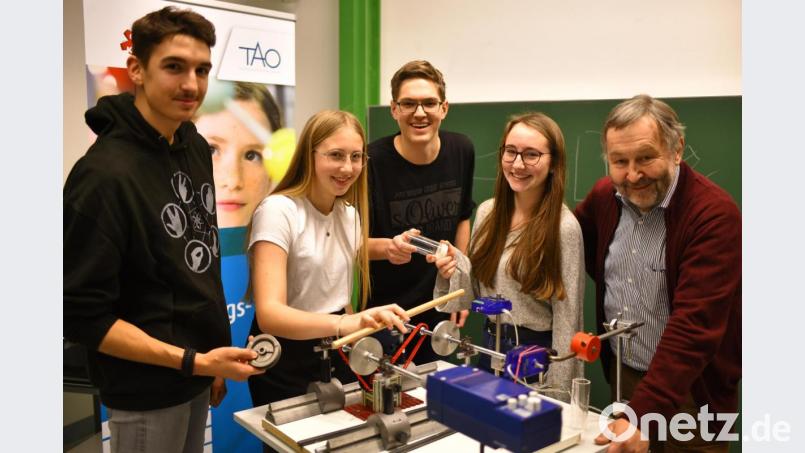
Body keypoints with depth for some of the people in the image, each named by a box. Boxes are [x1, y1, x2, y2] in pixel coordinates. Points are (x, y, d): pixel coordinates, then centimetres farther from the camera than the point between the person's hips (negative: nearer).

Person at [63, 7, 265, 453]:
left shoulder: (196, 146, 0)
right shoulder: (105, 174, -23)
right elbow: (81, 315, -20)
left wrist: (213, 362, 9)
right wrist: (193, 362, -21)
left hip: (197, 370, 7)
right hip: (147, 393, -6)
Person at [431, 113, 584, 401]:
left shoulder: (563, 227, -17)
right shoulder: (487, 212, -2)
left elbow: (566, 319, -13)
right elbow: (477, 295, 7)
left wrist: (558, 394, -11)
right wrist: (455, 266, -13)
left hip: (537, 352, -5)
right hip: (490, 346, 6)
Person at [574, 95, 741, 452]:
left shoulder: (714, 214, -23)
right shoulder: (604, 195, -5)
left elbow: (694, 326, -30)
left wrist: (643, 412, -36)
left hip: (689, 390, -5)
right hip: (621, 373, 5)